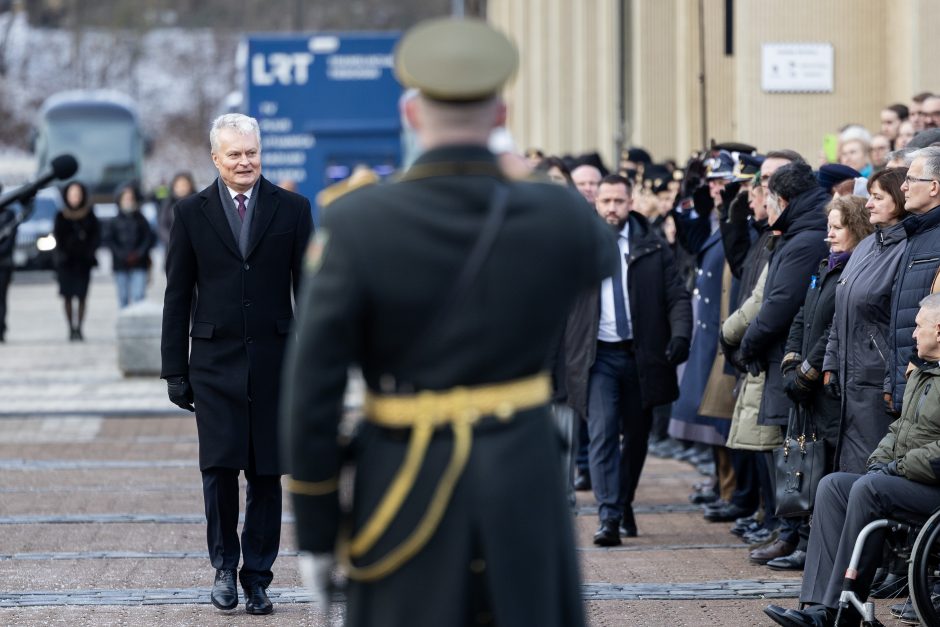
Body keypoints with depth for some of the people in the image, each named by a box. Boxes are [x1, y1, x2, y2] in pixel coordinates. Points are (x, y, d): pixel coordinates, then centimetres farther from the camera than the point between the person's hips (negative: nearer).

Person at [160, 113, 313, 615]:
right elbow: (177, 296, 6)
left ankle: (257, 576, 13)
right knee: (219, 467, -7)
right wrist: (175, 369, 2)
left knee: (266, 474, 2)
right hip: (215, 362, 0)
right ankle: (224, 566, 12)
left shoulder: (292, 210, 5)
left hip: (274, 361, 1)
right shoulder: (191, 213, 4)